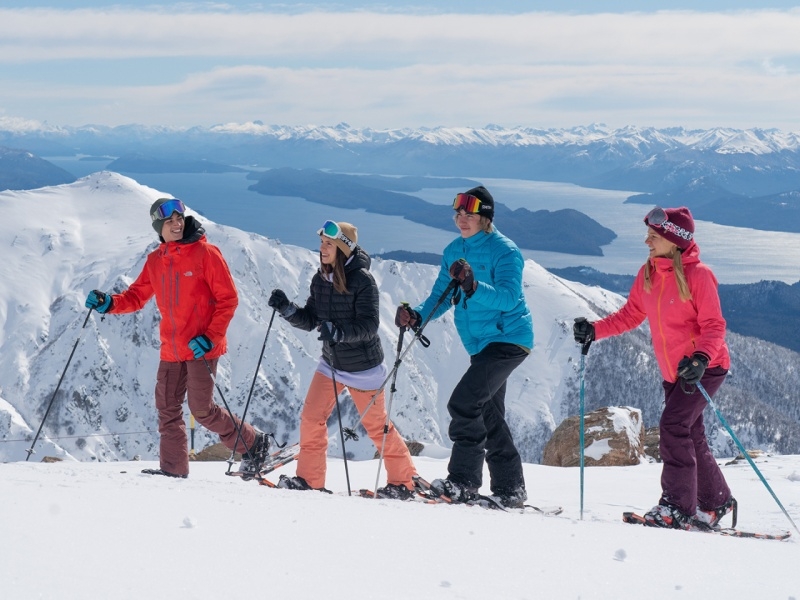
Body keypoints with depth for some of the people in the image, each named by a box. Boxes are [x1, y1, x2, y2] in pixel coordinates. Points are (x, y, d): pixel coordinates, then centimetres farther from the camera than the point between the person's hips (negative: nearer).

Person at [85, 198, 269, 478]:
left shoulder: (205, 254, -9)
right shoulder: (155, 261, 8)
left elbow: (228, 299, -9)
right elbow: (136, 296, 16)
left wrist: (210, 337, -17)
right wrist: (109, 303, -4)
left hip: (201, 347, -6)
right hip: (171, 350, 6)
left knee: (202, 409, -8)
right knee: (167, 408, 5)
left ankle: (253, 443, 9)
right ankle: (173, 468, 13)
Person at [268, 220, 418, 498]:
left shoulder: (362, 280, -19)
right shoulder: (320, 279, 1)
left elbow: (369, 325, -25)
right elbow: (310, 320, 7)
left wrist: (338, 332, -39)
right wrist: (287, 309, -11)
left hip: (363, 367, -6)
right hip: (331, 363, 6)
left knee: (376, 425, 4)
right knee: (311, 417, -3)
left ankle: (403, 481, 19)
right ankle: (310, 478, 7)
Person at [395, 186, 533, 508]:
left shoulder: (504, 251, -14)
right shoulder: (454, 251, 8)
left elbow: (508, 298, -27)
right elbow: (441, 296, 8)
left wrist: (473, 287, -41)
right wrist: (417, 315, -11)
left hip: (508, 339, -9)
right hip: (482, 344, 9)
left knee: (463, 403, -18)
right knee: (489, 416, 13)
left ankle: (463, 481, -12)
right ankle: (509, 488, 23)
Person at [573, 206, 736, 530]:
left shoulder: (697, 275, -18)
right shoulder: (647, 273, 2)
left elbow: (714, 327, -18)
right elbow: (631, 315, 9)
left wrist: (700, 358, -34)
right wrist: (595, 330, -4)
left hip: (706, 367, -8)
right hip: (674, 372, 8)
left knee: (673, 425, -18)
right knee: (690, 437, 13)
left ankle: (678, 508, -15)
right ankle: (715, 502, 29)